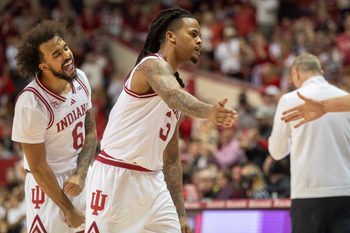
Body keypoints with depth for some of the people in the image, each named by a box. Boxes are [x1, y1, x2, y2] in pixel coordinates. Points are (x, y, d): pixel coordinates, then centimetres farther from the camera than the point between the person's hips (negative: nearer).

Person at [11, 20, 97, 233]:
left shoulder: (79, 78, -5)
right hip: (49, 183, -6)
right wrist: (68, 210, -11)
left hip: (80, 178, 6)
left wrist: (80, 174, -8)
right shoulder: (30, 103, -24)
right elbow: (38, 167, -17)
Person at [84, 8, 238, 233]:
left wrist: (181, 214, 16)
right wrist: (208, 112, -56)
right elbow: (173, 95, -37)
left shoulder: (176, 83, 16)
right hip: (115, 177, -9)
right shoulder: (153, 64, -11)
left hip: (151, 181, 9)